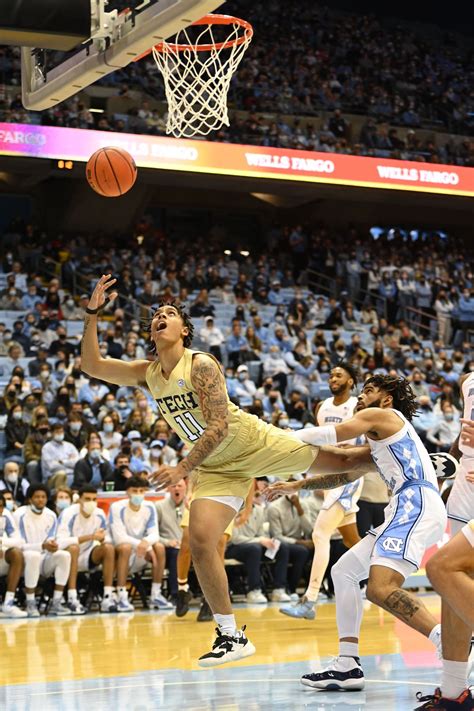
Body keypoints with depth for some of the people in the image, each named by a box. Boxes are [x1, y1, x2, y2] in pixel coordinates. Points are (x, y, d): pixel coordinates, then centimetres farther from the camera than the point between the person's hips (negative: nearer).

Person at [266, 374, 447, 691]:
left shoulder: (383, 415, 4)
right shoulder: (379, 439, 33)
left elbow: (327, 435, -3)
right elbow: (346, 474, 40)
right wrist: (296, 486, 38)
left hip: (417, 504, -11)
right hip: (408, 509, 11)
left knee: (381, 588, -27)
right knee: (343, 571, 15)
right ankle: (348, 666, 12)